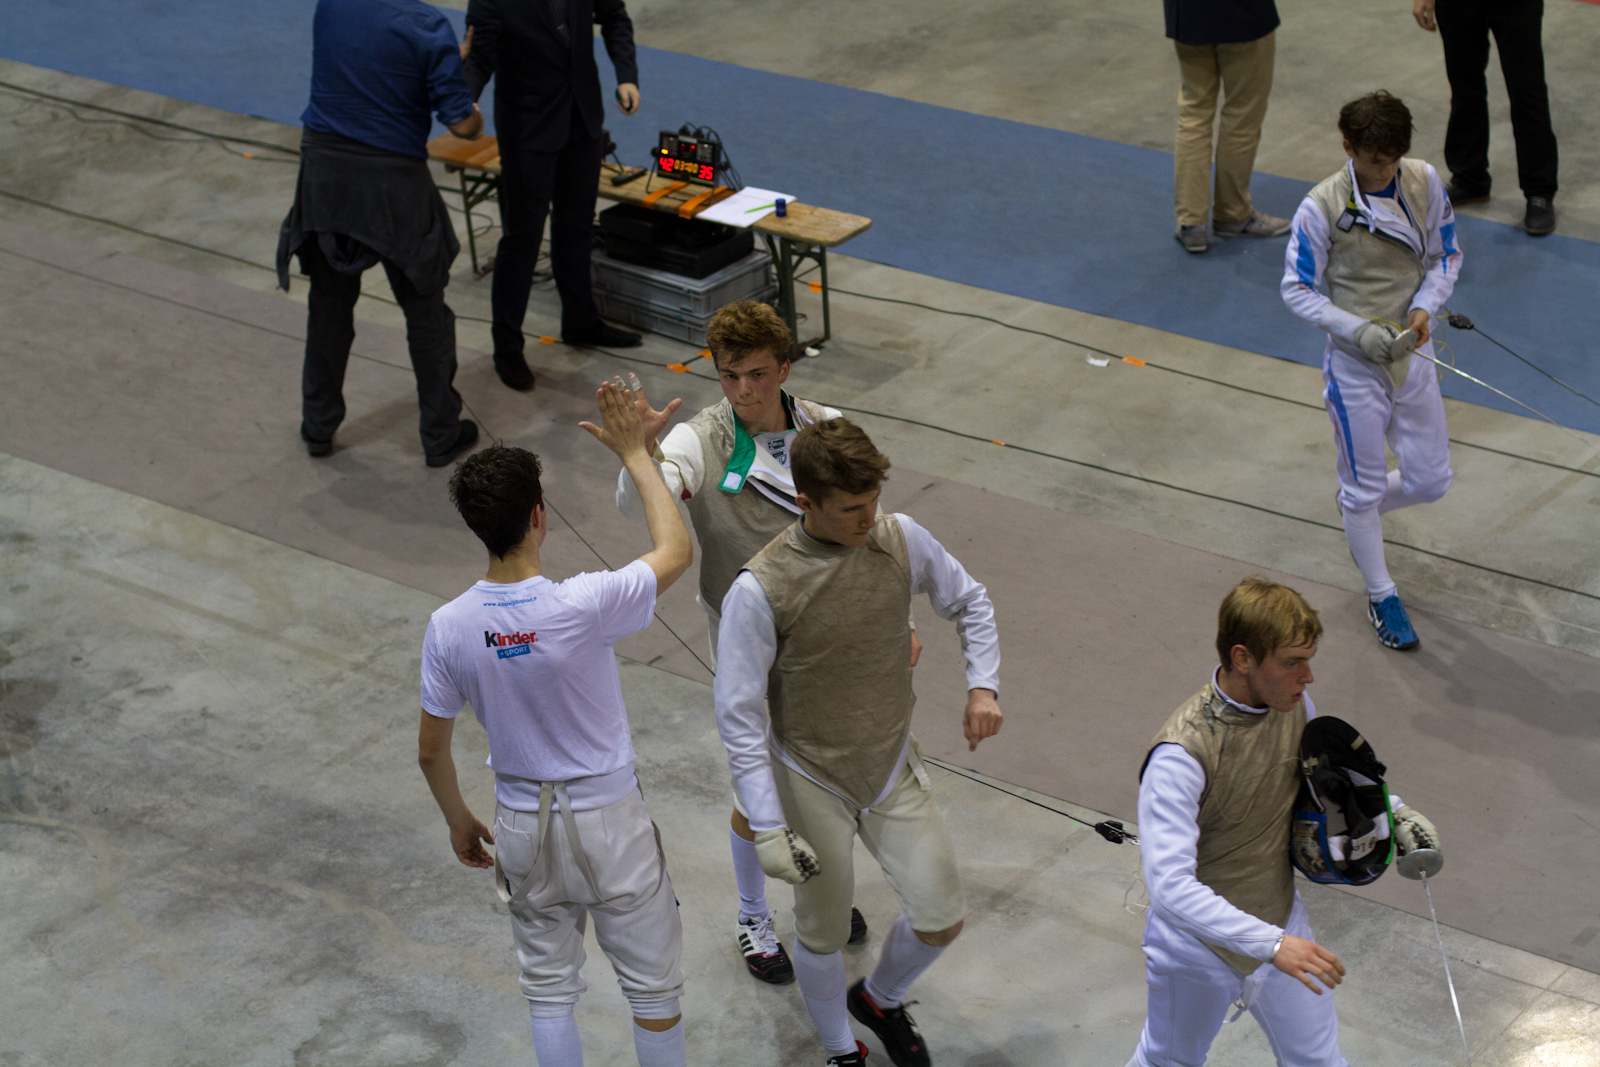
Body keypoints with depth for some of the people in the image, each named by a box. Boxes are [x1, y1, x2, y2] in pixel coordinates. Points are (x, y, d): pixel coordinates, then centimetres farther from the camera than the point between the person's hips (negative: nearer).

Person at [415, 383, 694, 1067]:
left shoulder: (449, 627, -14)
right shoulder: (583, 607, -26)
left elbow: (430, 751, -2)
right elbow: (676, 550, -8)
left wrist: (458, 821, 16)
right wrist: (635, 455, 0)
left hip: (522, 828, 4)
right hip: (606, 819, -3)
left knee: (549, 989, 19)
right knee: (653, 987, 14)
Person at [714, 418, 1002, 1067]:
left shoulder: (901, 540, -12)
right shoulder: (759, 590, -25)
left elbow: (969, 602, 9)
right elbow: (739, 716, -17)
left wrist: (983, 684, -6)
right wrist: (768, 829, -19)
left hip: (894, 769, 4)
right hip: (813, 784, -3)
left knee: (942, 920, 4)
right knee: (824, 934, 13)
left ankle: (879, 999, 37)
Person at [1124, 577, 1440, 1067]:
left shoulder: (1292, 704, -13)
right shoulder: (1180, 754, -35)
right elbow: (1169, 885, -41)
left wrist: (1392, 810, -6)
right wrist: (1272, 945, -49)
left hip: (1280, 926, 5)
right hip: (1198, 946, -5)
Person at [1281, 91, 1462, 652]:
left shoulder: (1425, 182, -7)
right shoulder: (1322, 207, -19)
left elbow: (1446, 256, 5)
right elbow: (1296, 289, -11)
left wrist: (1425, 306, -15)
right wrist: (1358, 330, -24)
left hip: (1411, 353, 4)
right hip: (1355, 362, -4)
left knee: (1430, 481, 10)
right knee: (1364, 486, 9)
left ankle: (1358, 507, 42)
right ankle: (1381, 595, 29)